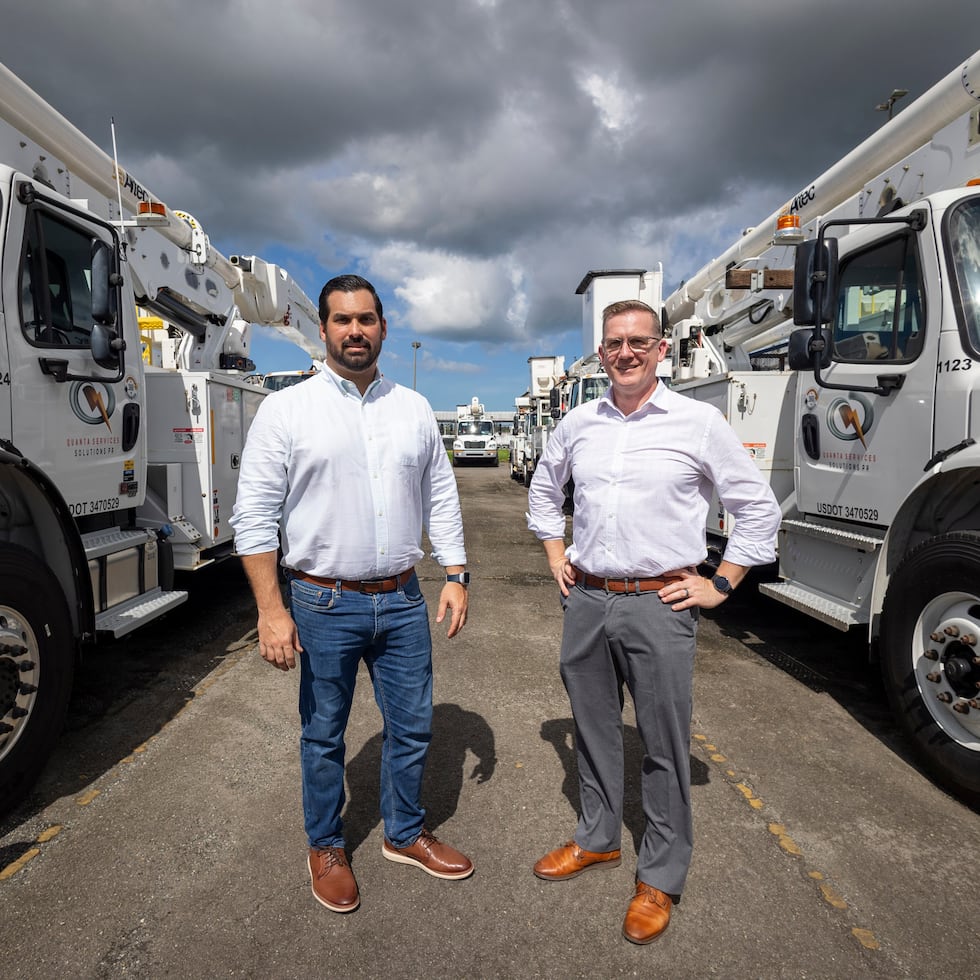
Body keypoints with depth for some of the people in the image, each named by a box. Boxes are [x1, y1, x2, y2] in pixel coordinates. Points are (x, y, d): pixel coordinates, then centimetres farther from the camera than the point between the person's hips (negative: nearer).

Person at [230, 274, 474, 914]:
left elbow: (442, 498, 9)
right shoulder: (286, 410, -6)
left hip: (404, 601, 3)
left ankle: (405, 835, 39)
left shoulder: (415, 409, 5)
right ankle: (327, 849, 38)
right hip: (325, 604, -3)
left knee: (413, 728, 15)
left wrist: (456, 577, 4)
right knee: (324, 736, 14)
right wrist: (271, 609, -13)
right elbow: (255, 514, -9)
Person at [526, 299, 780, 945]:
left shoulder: (699, 422, -5)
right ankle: (598, 840, 39)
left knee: (665, 745, 7)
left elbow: (759, 508, 1)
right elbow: (543, 490, 24)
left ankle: (661, 878, 25)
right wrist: (556, 555, 15)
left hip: (659, 605, -4)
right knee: (593, 730, 17)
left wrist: (720, 586, -2)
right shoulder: (578, 424, 7)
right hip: (586, 601, 4)